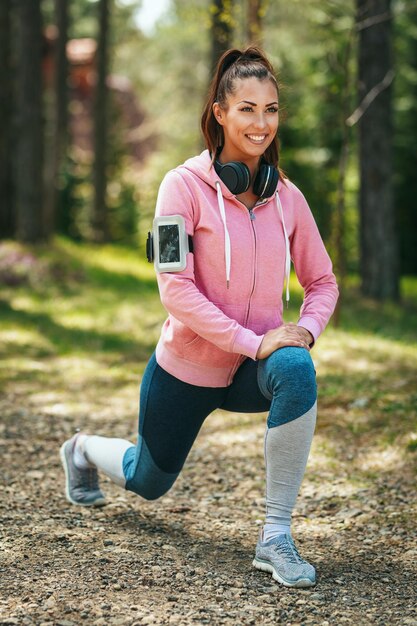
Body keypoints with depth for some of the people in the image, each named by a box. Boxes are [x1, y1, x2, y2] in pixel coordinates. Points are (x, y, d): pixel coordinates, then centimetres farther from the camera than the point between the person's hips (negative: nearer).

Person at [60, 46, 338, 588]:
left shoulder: (287, 197, -3)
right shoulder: (185, 186, -15)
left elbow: (322, 282, 7)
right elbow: (175, 288, -21)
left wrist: (305, 329, -15)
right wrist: (252, 341, -27)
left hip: (254, 369, 2)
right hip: (187, 366, -2)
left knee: (297, 372, -35)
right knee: (149, 481, 19)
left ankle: (276, 537, -25)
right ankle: (84, 449, 57)